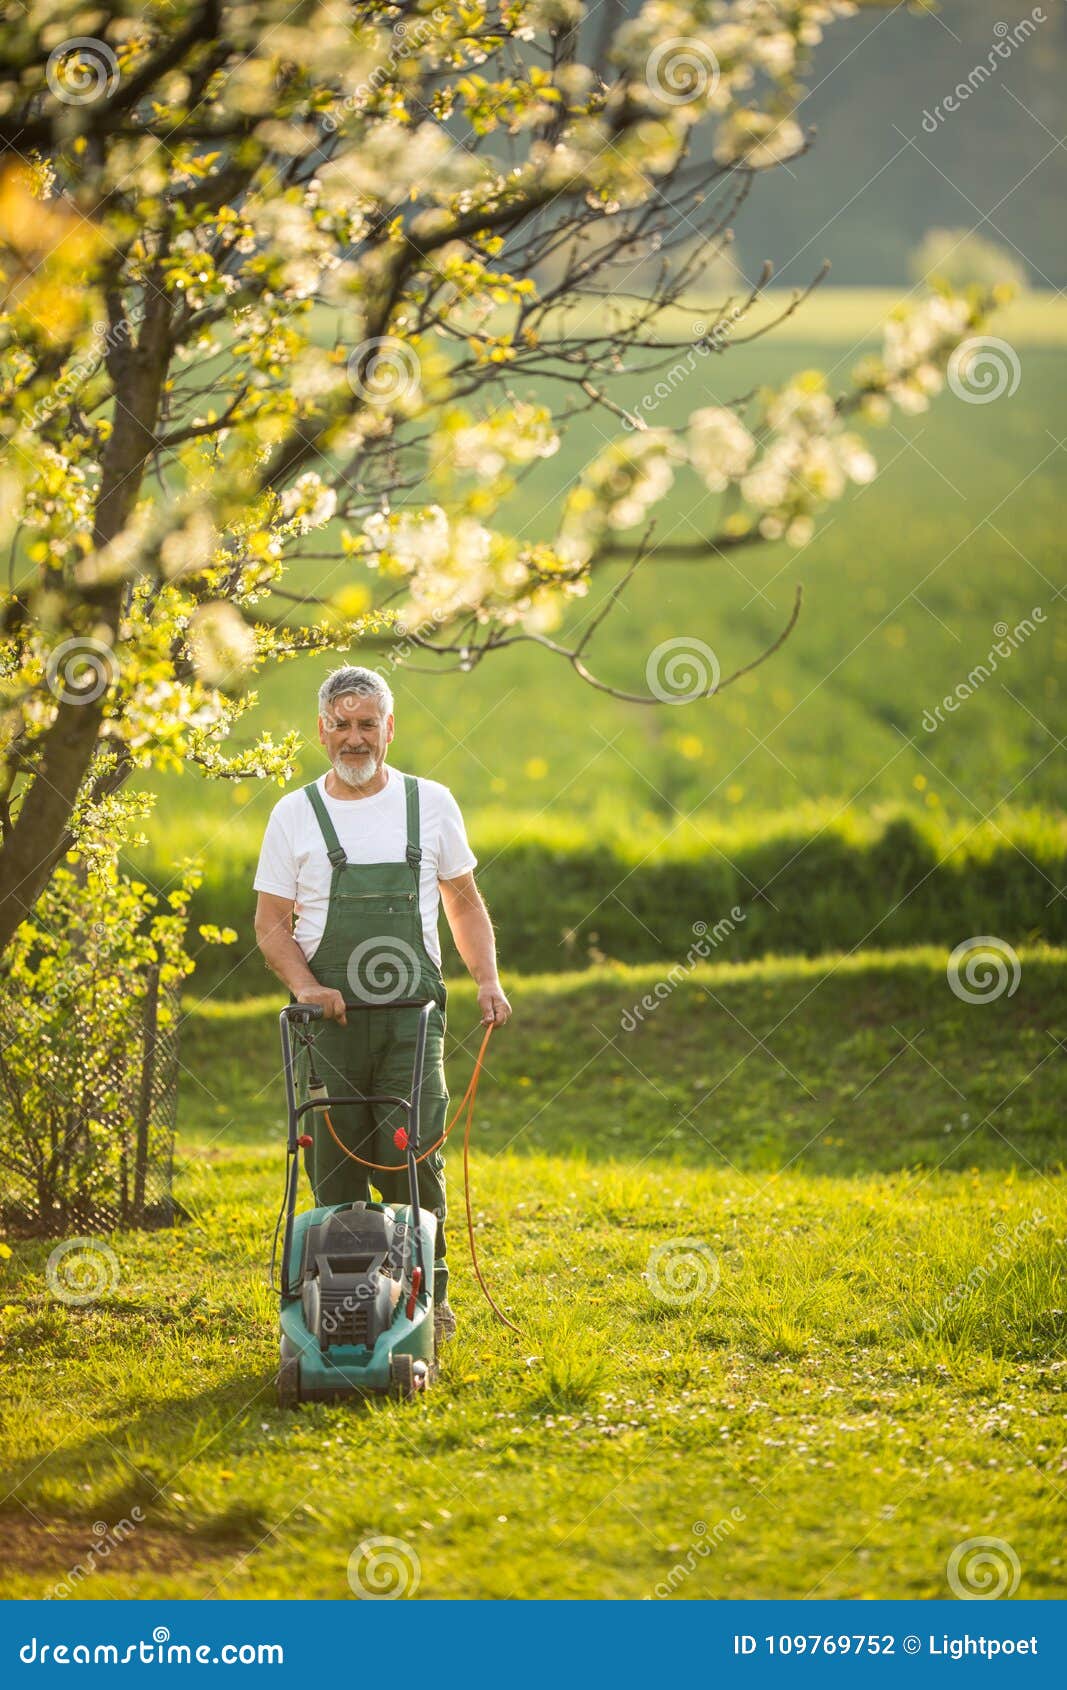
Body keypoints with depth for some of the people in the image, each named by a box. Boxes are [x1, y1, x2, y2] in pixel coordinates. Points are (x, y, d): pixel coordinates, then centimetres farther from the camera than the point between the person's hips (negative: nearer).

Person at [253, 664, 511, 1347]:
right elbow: (271, 923, 5)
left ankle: (429, 1294, 5)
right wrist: (304, 984, -12)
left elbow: (465, 904, 14)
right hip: (330, 1014, 0)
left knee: (412, 1157, -7)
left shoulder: (431, 804, 7)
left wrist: (488, 978, 0)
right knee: (335, 1166, 0)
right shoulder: (295, 815, 5)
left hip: (411, 1015, 0)